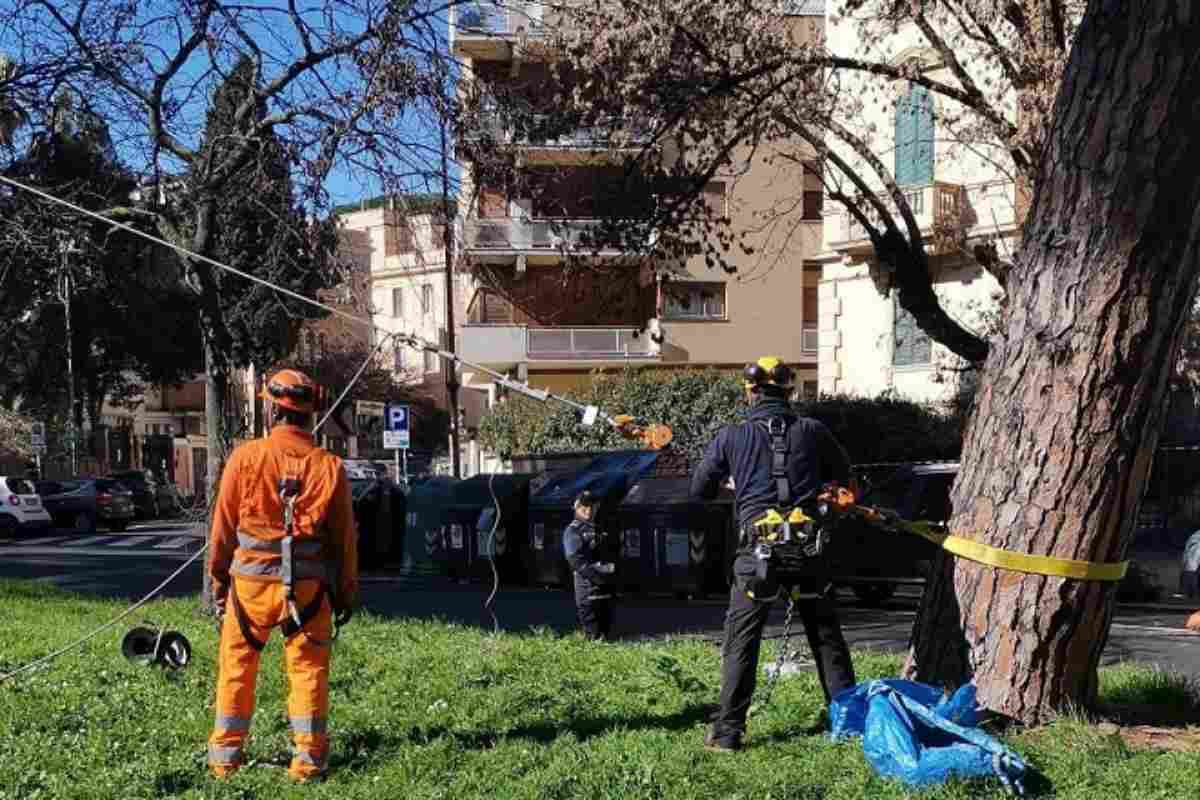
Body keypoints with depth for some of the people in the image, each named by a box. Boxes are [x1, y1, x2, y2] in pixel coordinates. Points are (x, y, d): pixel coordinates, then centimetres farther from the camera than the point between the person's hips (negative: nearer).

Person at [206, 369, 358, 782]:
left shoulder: (244, 458, -6)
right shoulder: (329, 466, -3)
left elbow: (222, 529, -1)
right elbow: (344, 538, 2)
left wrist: (217, 581, 11)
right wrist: (347, 593, 12)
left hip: (251, 582, 0)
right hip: (307, 587, 0)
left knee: (236, 668, 13)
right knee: (307, 669, 9)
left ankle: (225, 754, 20)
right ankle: (308, 757, 9)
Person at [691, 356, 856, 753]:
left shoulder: (731, 437, 0)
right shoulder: (813, 431, 3)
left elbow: (699, 489, 9)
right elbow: (843, 475, 19)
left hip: (758, 548, -2)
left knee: (741, 642, 6)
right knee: (827, 637, 15)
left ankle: (727, 731, 4)